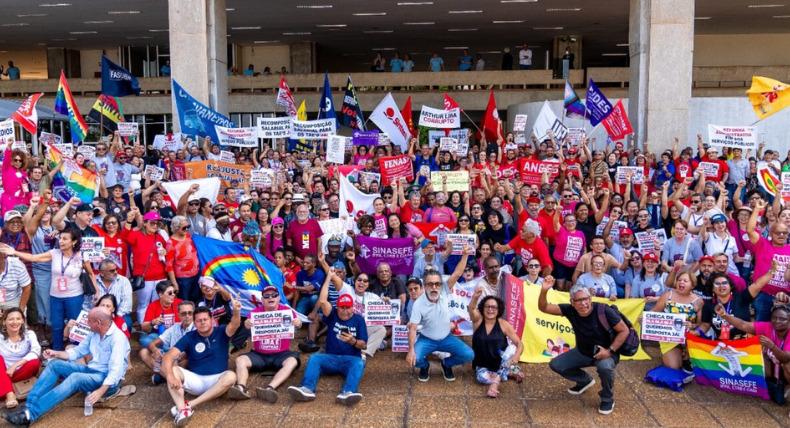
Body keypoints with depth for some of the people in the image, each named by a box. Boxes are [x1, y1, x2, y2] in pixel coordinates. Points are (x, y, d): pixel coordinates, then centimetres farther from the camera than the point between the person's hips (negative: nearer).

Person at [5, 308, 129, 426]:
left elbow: (116, 370, -29)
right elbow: (78, 351, 20)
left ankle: (30, 414, -41)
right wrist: (57, 353, 4)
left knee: (75, 378, -35)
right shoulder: (95, 333, 7)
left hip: (107, 380, -9)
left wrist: (100, 391, -38)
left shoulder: (118, 338, -21)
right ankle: (29, 405, -21)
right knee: (55, 364, -7)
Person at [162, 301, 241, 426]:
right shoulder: (189, 337, 0)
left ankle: (190, 405, -34)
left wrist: (236, 312, -48)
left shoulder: (221, 332, -1)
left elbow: (234, 325, -24)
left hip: (216, 380, -1)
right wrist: (170, 376, -30)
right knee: (172, 369, -24)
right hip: (194, 379, 1)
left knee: (231, 376, -34)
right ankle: (182, 409, -44)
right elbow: (168, 357, -10)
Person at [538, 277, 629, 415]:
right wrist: (544, 290, -40)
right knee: (556, 364, -6)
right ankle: (585, 381, 22)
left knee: (605, 366, -38)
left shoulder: (603, 311, -28)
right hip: (582, 352, 5)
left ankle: (607, 399, -7)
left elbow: (624, 331, -19)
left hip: (605, 352, -5)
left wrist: (610, 351, -26)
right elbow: (543, 308, -21)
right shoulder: (570, 310, -17)